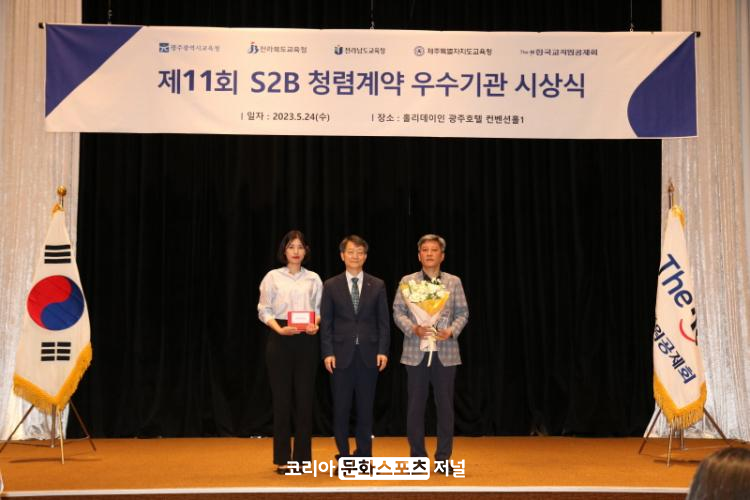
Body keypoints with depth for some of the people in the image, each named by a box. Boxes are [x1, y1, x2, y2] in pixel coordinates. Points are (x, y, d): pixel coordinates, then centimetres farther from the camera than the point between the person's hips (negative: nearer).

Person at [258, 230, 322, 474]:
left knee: (304, 397, 2)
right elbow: (264, 310, 1)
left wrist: (315, 324, -12)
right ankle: (282, 458, 6)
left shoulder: (313, 278, 10)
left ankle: (302, 456, 11)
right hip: (280, 340, -2)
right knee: (282, 398, -1)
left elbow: (319, 309, 10)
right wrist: (279, 329, -15)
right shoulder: (273, 277, 5)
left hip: (306, 341, 2)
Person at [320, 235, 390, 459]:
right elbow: (326, 323, 3)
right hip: (341, 354, -1)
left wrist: (383, 351, -5)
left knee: (366, 408, 6)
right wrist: (327, 353, -6)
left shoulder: (377, 285, 7)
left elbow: (383, 321, 5)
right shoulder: (331, 286, 5)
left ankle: (364, 456, 15)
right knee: (341, 408, 2)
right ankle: (343, 456, 12)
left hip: (368, 354, 1)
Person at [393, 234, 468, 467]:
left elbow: (462, 313, 7)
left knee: (445, 405, 2)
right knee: (415, 405, 2)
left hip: (446, 352, 1)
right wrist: (413, 329, -14)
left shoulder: (454, 282, 9)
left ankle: (443, 458, 11)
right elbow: (398, 312, 3)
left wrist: (452, 331, -11)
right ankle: (417, 457, 11)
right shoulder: (407, 281, 7)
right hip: (416, 352, 0)